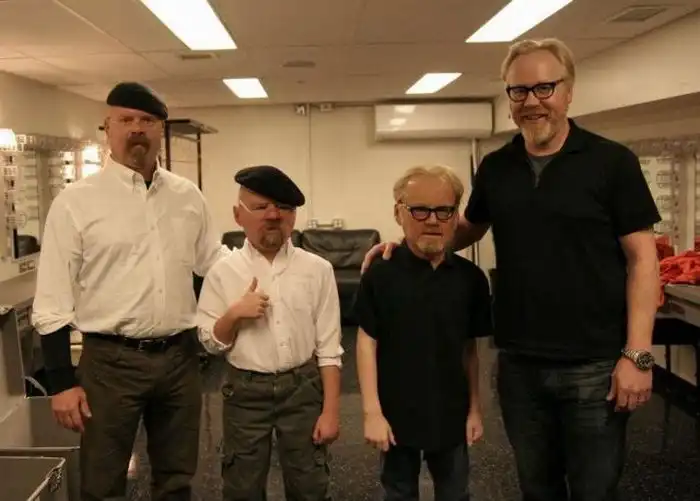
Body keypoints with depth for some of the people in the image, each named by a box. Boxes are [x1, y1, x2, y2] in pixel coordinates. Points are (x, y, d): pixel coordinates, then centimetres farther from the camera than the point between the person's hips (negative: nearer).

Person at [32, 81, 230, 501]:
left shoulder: (188, 196, 4)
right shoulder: (76, 201, -6)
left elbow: (214, 260, 12)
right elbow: (53, 301, -5)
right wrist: (62, 382, -8)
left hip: (180, 356, 3)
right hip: (110, 360, -3)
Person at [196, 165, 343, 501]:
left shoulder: (317, 269, -4)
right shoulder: (223, 272, -3)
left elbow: (328, 347, -2)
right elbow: (210, 343, 1)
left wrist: (330, 410, -4)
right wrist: (234, 313, -17)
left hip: (302, 388, 0)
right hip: (246, 391, 1)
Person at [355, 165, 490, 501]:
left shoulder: (470, 278, -5)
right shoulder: (380, 275, -12)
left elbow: (469, 348, 3)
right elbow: (367, 343, -9)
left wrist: (474, 408, 7)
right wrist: (372, 412, -11)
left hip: (451, 414, 2)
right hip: (396, 414, -2)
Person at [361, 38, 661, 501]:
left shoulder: (612, 162, -7)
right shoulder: (495, 168, 4)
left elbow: (642, 259, -7)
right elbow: (470, 228, 20)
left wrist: (637, 354, -13)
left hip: (594, 364, -3)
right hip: (518, 363, 4)